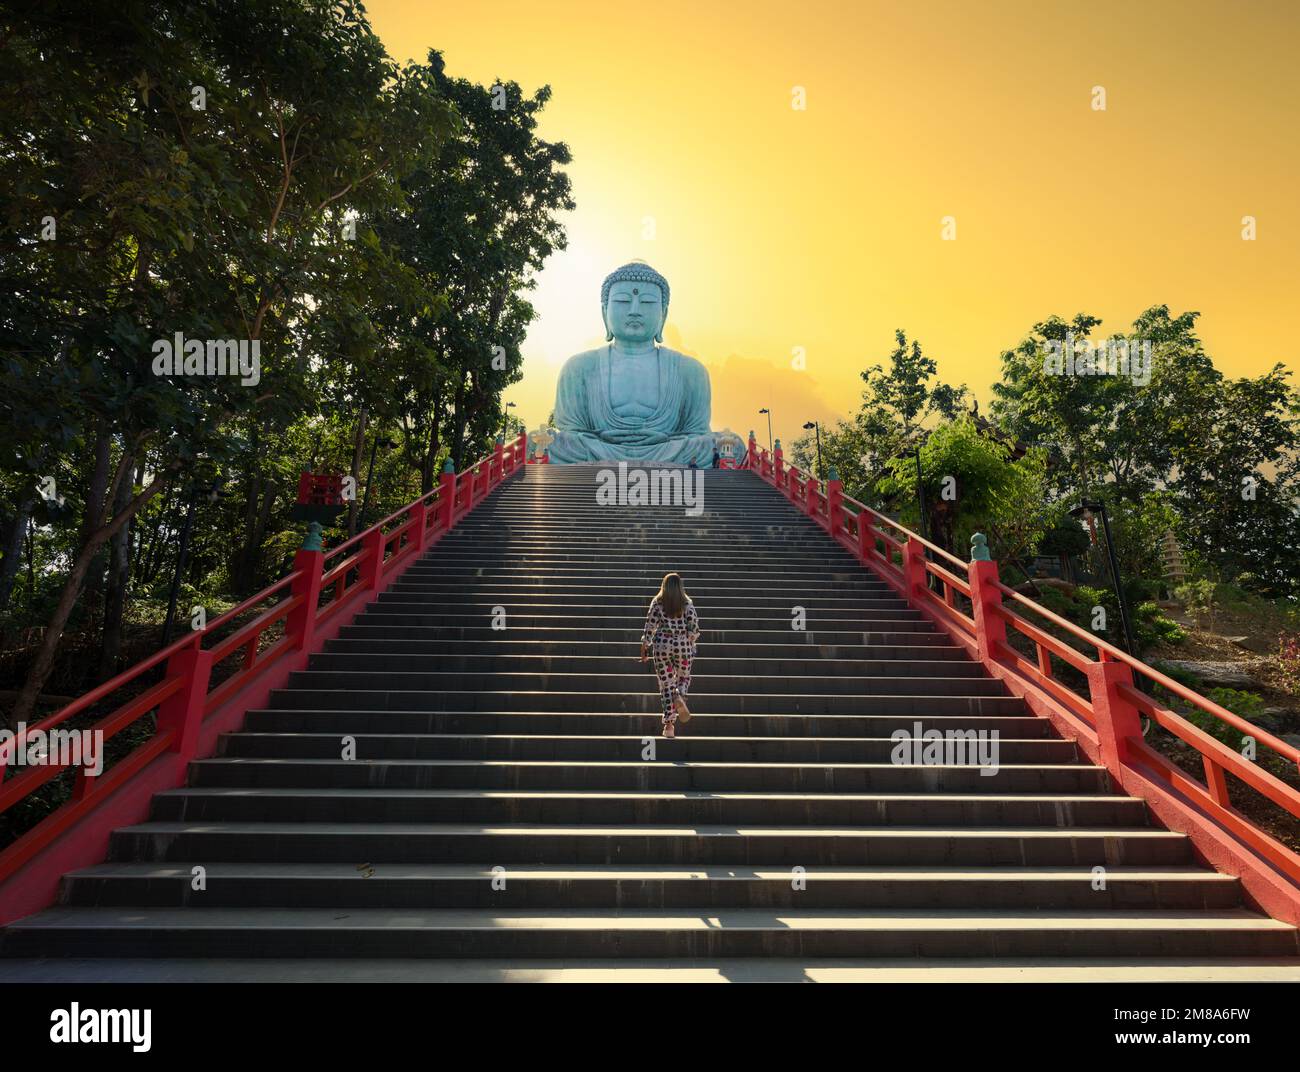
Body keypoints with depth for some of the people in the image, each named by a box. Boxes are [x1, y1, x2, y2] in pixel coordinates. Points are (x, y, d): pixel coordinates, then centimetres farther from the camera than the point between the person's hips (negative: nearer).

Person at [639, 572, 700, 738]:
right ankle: (679, 696, -15)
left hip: (661, 645, 0)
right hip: (683, 645, 0)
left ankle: (669, 725, 2)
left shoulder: (657, 603, 0)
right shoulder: (687, 603, 1)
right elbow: (694, 626, -4)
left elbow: (650, 626, -2)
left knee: (666, 684, 7)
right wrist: (691, 643, 14)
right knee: (683, 678, 20)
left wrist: (644, 649, 5)